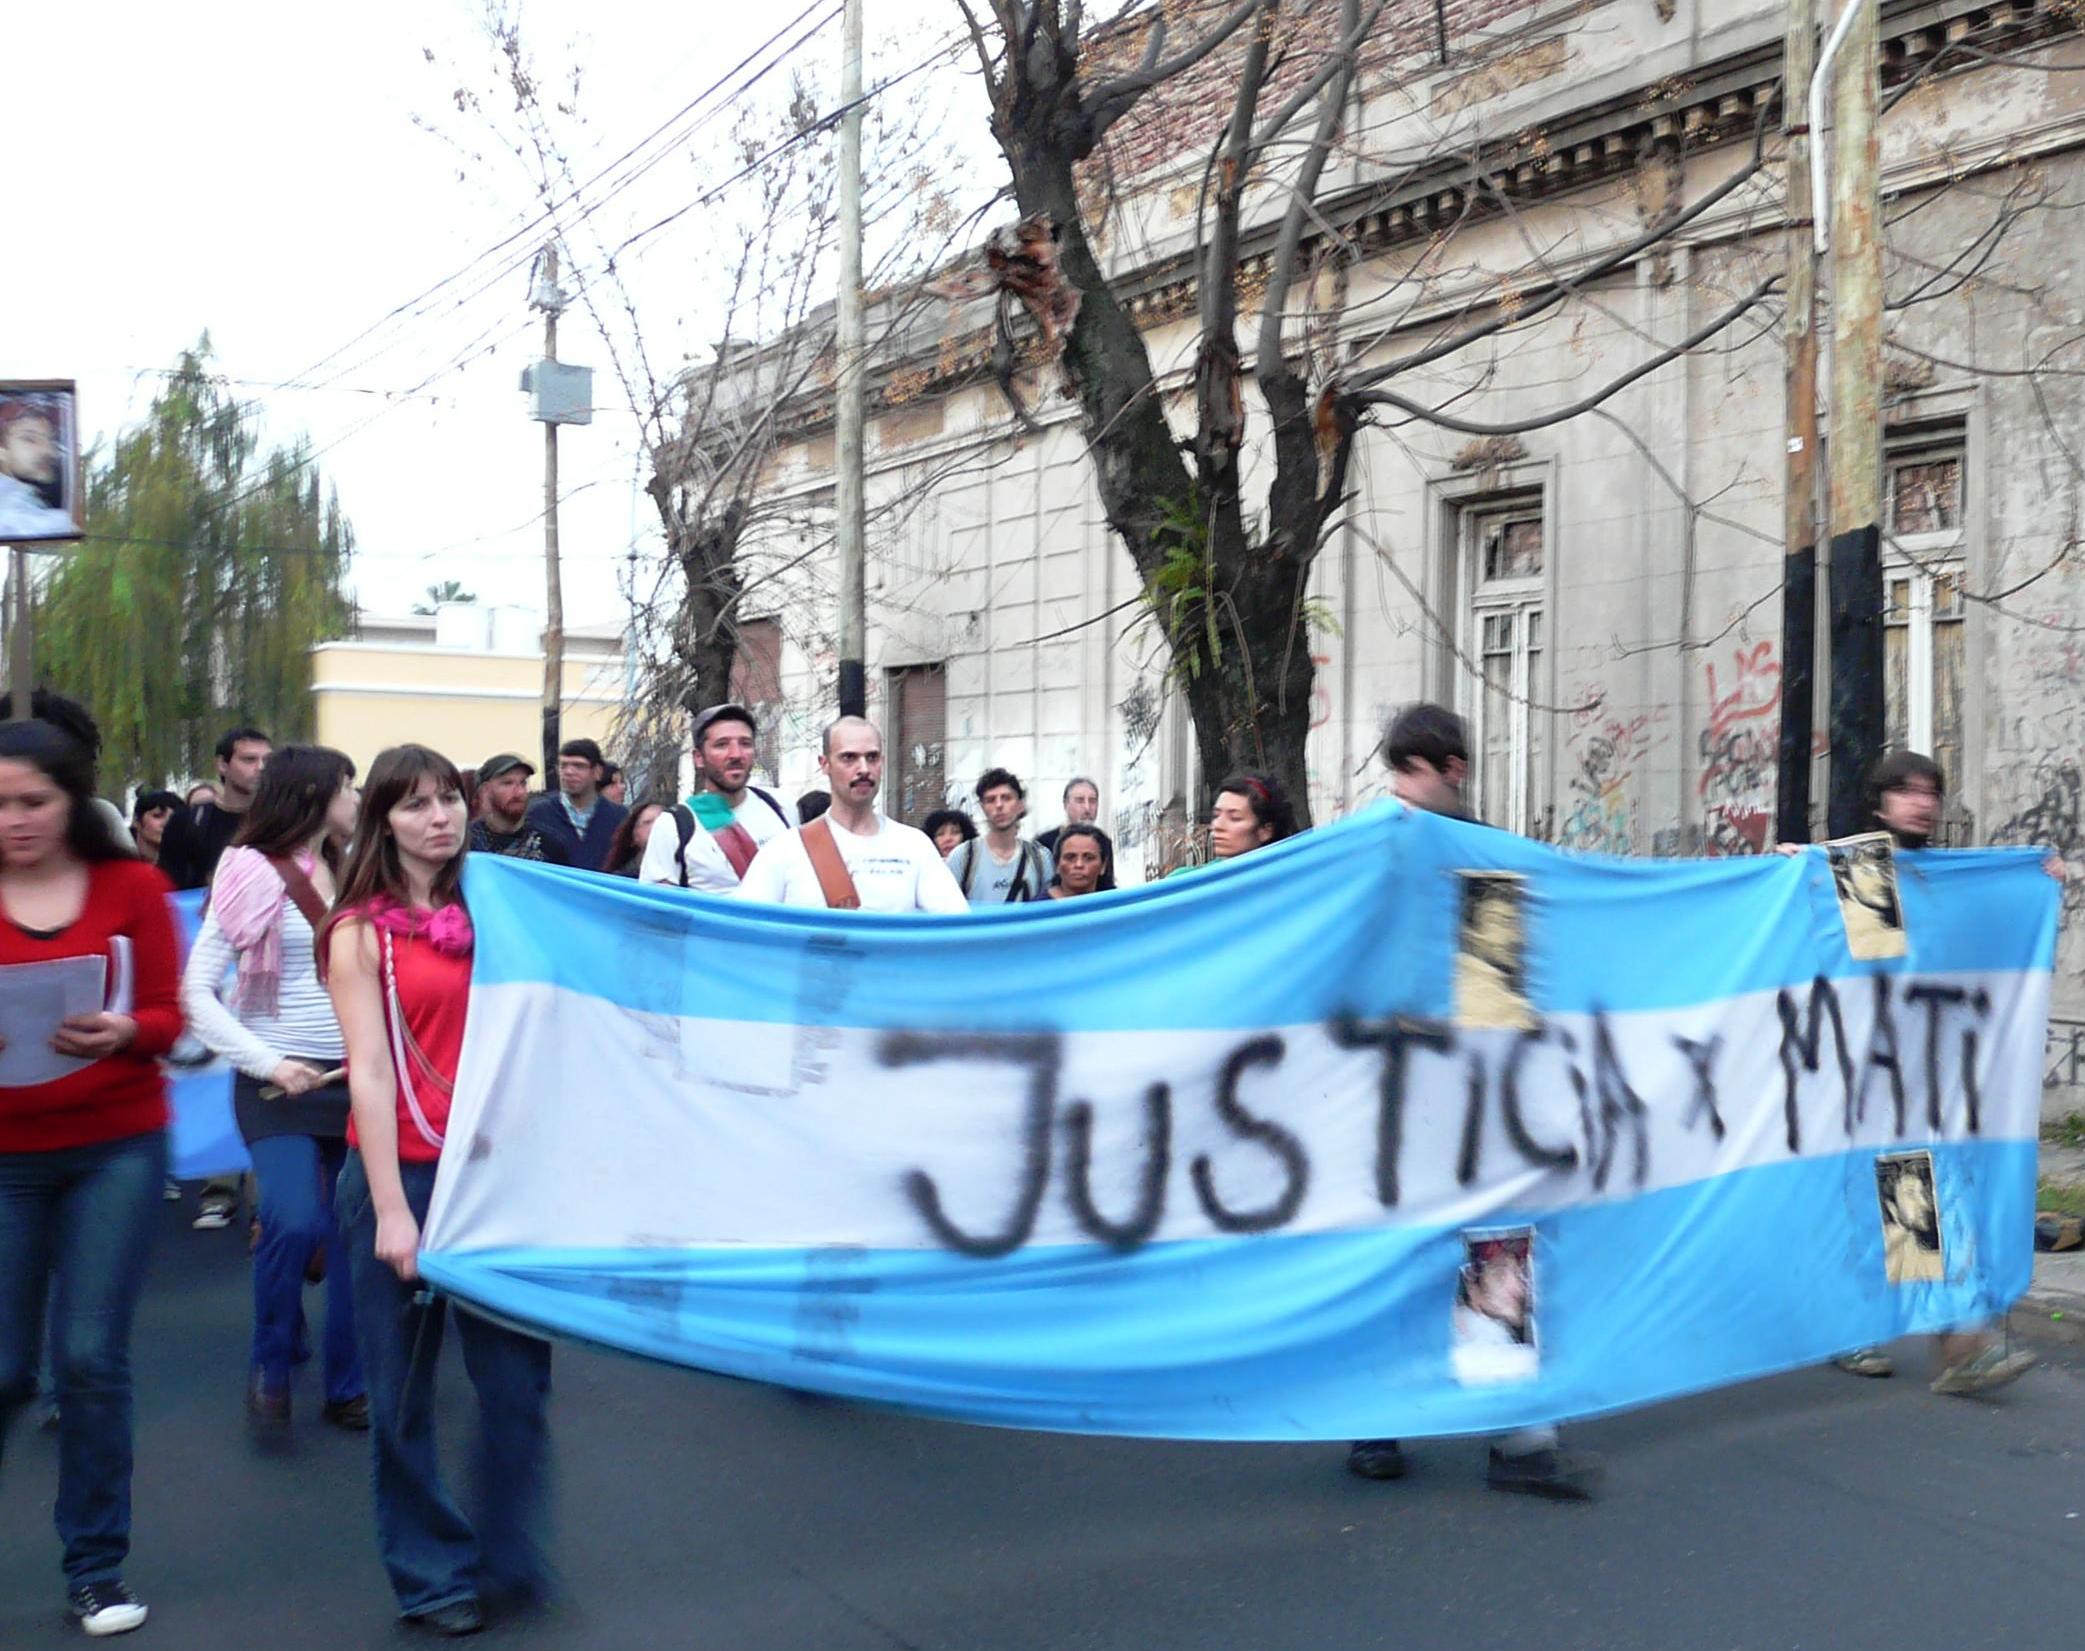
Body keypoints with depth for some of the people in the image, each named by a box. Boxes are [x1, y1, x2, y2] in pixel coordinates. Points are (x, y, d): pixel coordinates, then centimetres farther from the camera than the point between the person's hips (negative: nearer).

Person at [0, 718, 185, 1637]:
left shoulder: (132, 886, -3)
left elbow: (167, 1019, -1)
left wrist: (121, 1031, -22)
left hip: (120, 1148, 0)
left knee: (91, 1357, 0)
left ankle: (95, 1569, 15)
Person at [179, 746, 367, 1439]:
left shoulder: (347, 874, 12)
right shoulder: (254, 873, -5)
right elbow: (196, 991, -8)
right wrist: (267, 1063, -15)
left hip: (353, 1080, 5)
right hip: (282, 1084, -5)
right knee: (294, 1223, -21)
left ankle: (346, 1386, 20)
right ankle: (269, 1370, 1)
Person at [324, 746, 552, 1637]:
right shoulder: (361, 931, -1)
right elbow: (369, 1073, -8)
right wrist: (391, 1210, -12)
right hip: (399, 1172, -3)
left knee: (517, 1375, 2)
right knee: (404, 1391, 7)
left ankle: (510, 1557, 22)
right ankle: (432, 1578, 23)